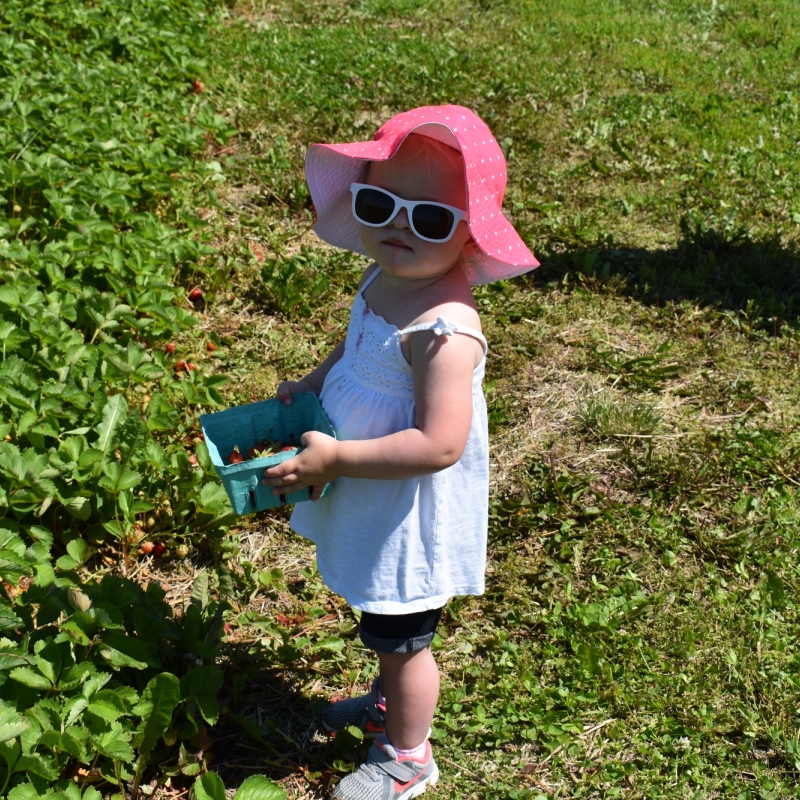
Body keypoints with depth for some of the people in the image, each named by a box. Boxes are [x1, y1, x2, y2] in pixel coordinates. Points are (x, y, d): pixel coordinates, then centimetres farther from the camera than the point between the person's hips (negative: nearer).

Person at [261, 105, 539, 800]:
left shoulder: (444, 329, -33)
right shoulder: (382, 283, -4)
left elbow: (439, 445, -35)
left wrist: (336, 458, -31)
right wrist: (307, 388, 5)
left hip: (410, 515, -8)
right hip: (369, 503, 8)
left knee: (401, 633, 13)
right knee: (386, 624, 30)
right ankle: (390, 701, 56)